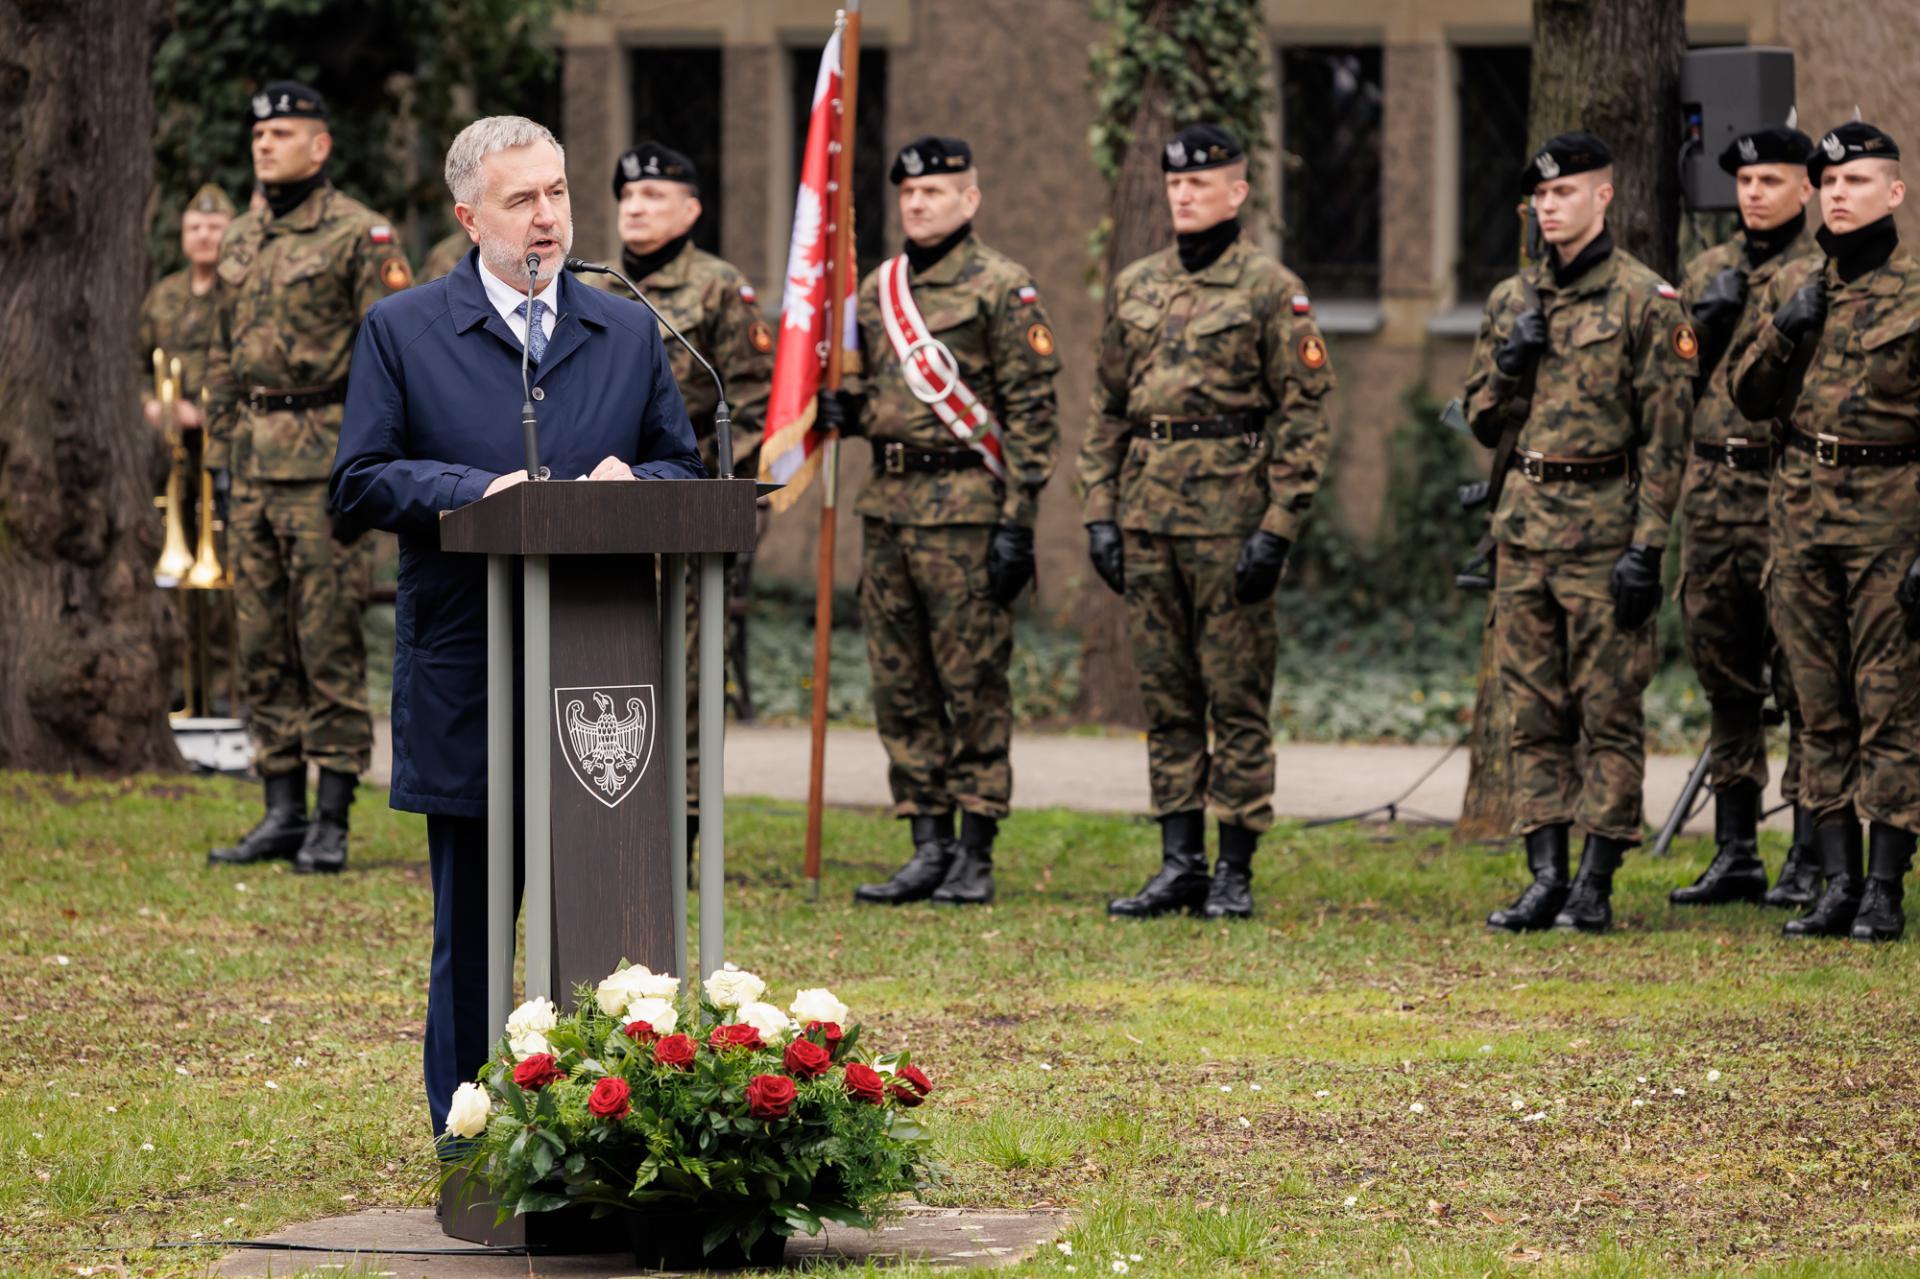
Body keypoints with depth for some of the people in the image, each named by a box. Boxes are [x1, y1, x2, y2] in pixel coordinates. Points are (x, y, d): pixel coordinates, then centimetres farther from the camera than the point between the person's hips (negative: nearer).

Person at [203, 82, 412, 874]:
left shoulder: (359, 235, -6)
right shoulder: (242, 242, 16)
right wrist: (221, 451, 17)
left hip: (325, 456, -7)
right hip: (254, 464, 7)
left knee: (329, 641, -6)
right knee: (262, 641, 7)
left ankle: (332, 821, -3)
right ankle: (282, 812, 13)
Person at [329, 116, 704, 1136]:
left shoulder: (628, 333, 13)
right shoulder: (401, 332, 4)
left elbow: (684, 468, 15)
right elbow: (360, 484, -2)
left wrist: (633, 480, -8)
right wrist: (478, 490, -17)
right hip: (465, 675, -2)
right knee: (471, 928, 4)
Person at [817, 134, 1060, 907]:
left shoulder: (1001, 288, -5)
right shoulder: (877, 290, 15)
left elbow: (1031, 411, -7)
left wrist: (1017, 523, -13)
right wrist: (842, 410, 2)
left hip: (966, 506, -7)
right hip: (888, 505, 7)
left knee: (973, 683, -3)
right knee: (900, 685, 6)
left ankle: (975, 856, 1)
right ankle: (928, 847, 12)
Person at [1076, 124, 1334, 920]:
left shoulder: (1271, 290, -3)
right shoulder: (1135, 287, 14)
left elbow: (1305, 415, -6)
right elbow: (1108, 407, 18)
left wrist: (1278, 528, -13)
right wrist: (1099, 511, 9)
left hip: (1230, 517, -6)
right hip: (1148, 517, 6)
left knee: (1236, 699, -2)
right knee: (1166, 699, 8)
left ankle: (1234, 874, 2)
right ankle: (1179, 864, 13)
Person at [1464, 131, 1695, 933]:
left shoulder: (1644, 302, -4)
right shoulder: (1513, 300, 14)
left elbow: (1665, 434, -7)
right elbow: (1482, 420, 19)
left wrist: (1647, 545, -14)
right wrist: (1511, 365, -2)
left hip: (1605, 528, -6)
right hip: (1526, 527, 6)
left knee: (1608, 713, -2)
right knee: (1534, 715, 5)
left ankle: (1595, 887, 0)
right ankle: (1545, 879, 8)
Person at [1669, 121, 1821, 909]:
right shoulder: (1706, 274, 16)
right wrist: (1705, 326, 0)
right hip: (1711, 488, 6)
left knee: (1802, 677, -5)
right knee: (1725, 680, 10)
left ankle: (1810, 860, -1)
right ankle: (1734, 855, 16)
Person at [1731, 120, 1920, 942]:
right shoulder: (1791, 287, 12)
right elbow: (1750, 400, 15)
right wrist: (1784, 335, -4)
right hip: (1800, 512, 5)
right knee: (1821, 710, 7)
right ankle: (1838, 883, 11)